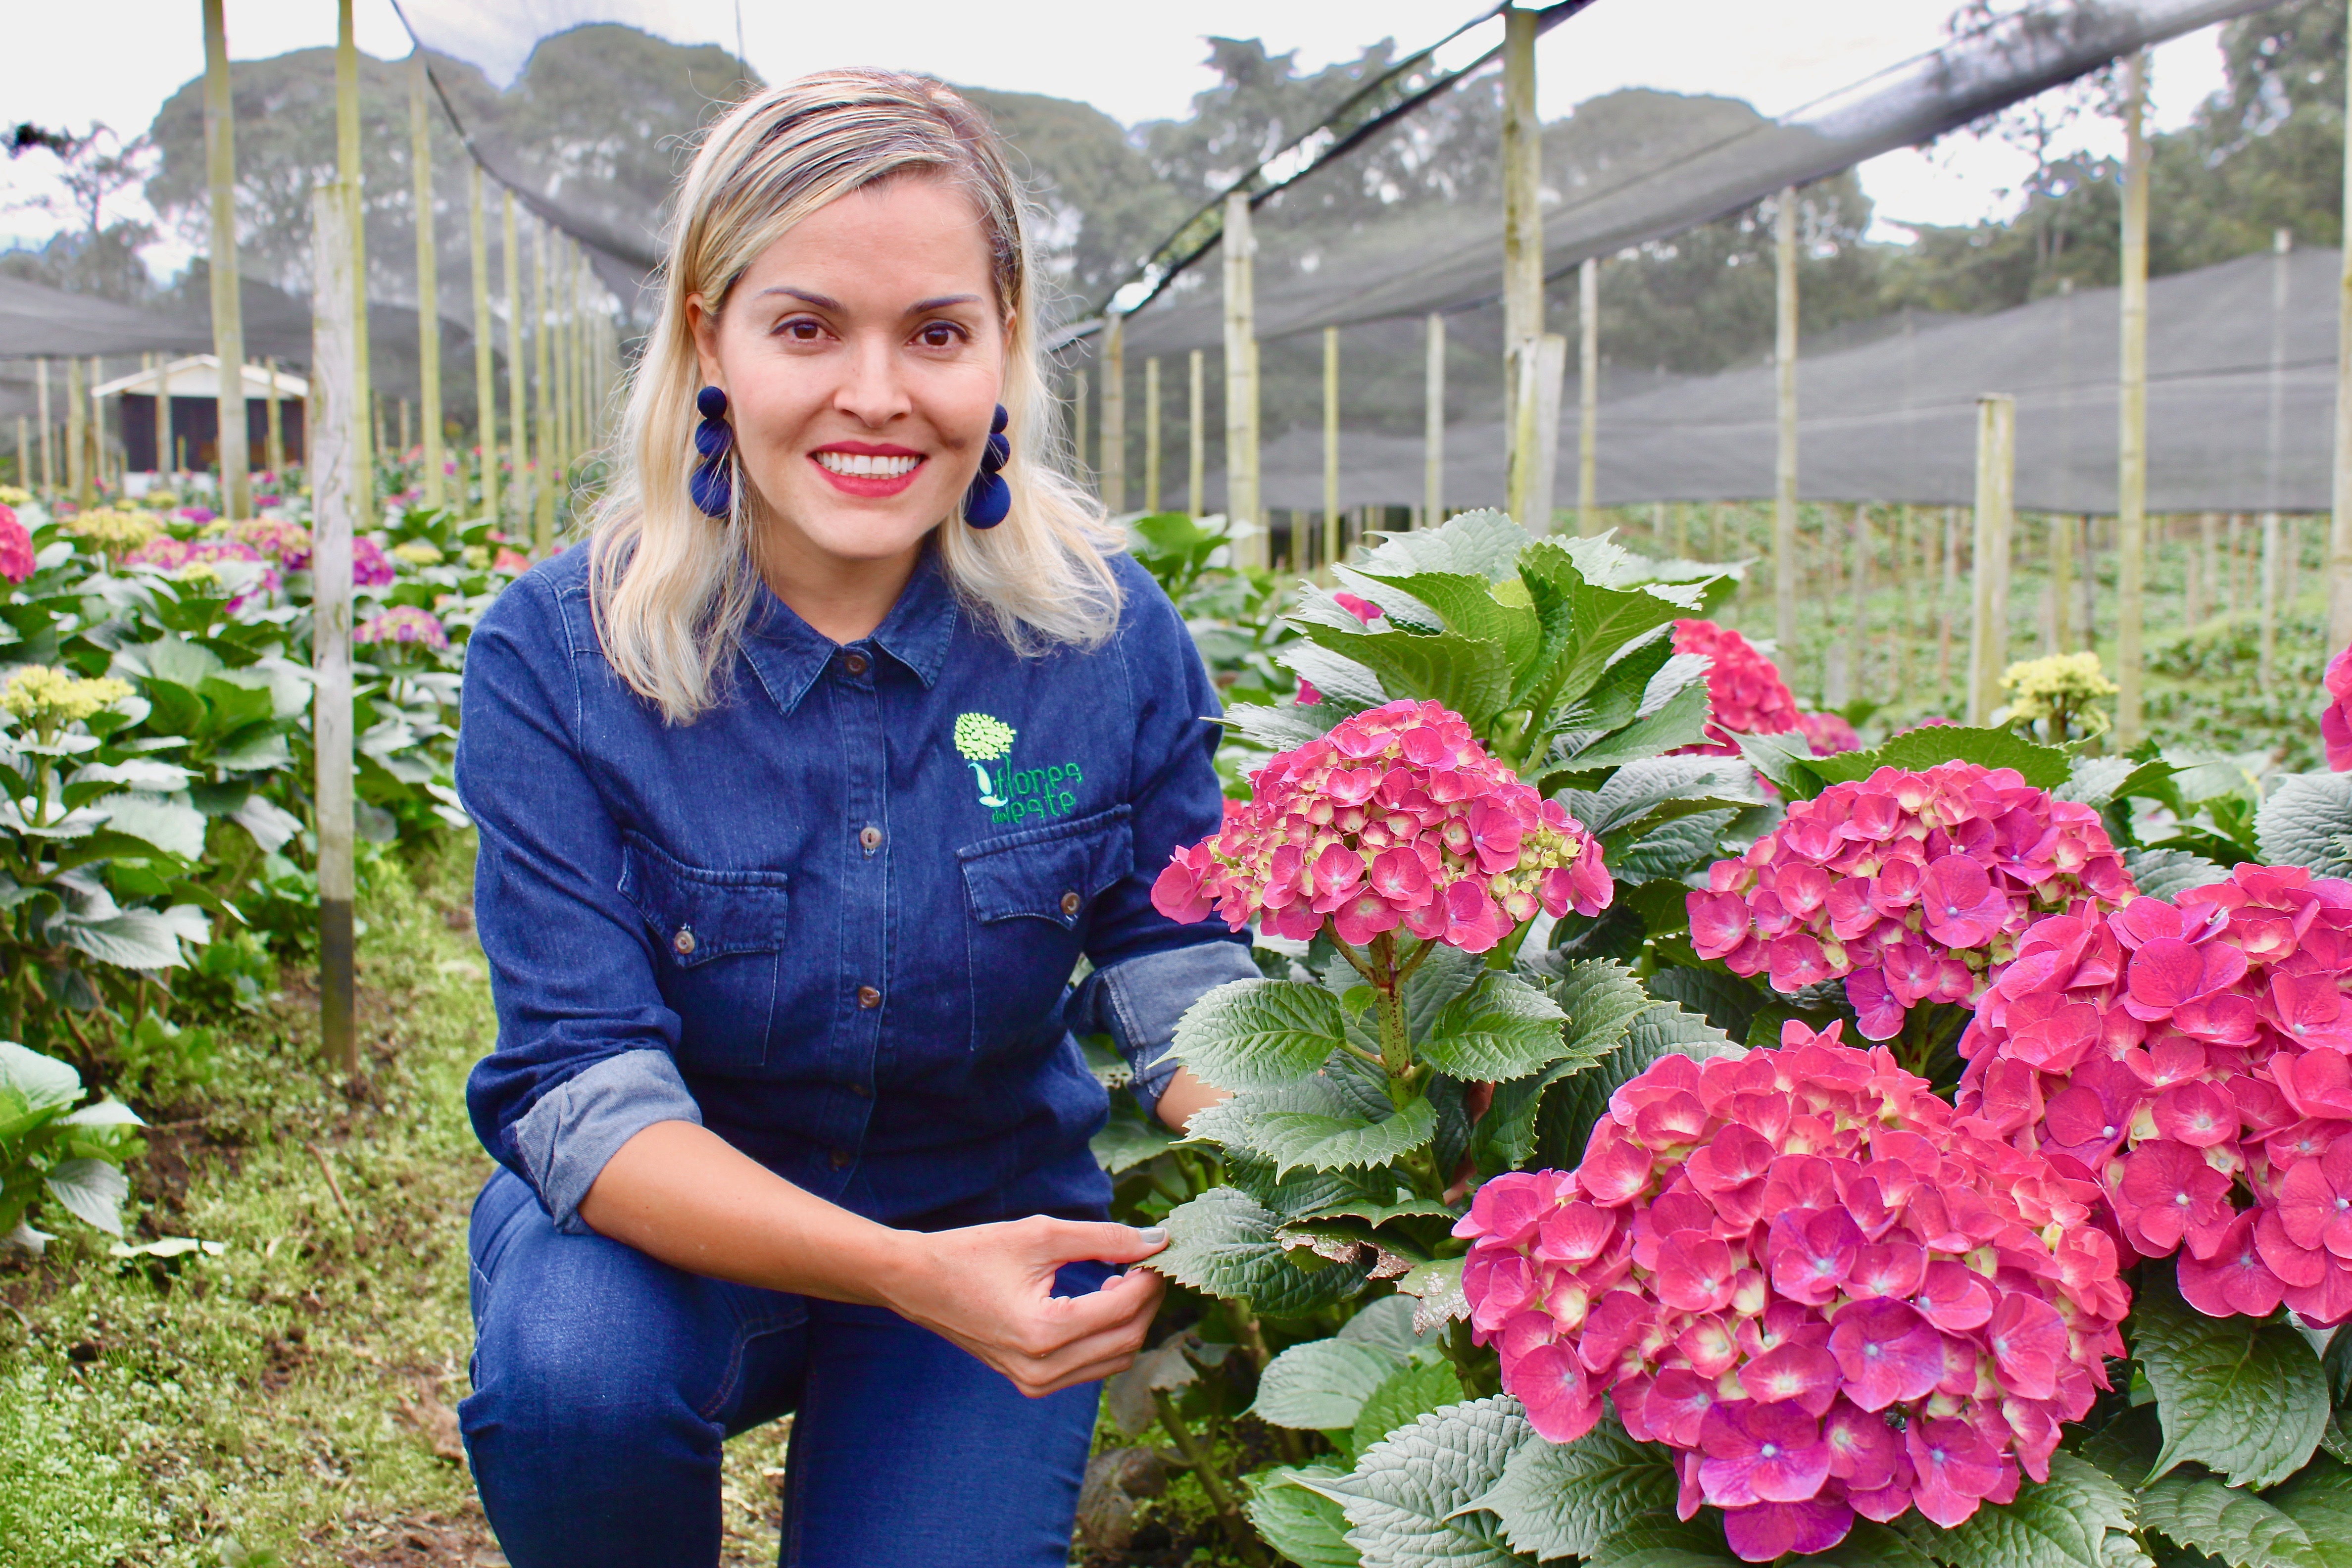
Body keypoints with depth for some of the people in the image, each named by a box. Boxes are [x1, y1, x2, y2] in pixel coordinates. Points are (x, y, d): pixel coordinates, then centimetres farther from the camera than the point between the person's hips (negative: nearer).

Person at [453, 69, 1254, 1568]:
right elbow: (586, 1088, -23)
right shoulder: (556, 655, -19)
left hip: (994, 1207, 2)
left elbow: (1176, 963, -6)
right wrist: (903, 1274, -39)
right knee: (575, 1376, -32)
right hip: (668, 1217, -1)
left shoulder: (1113, 633, -13)